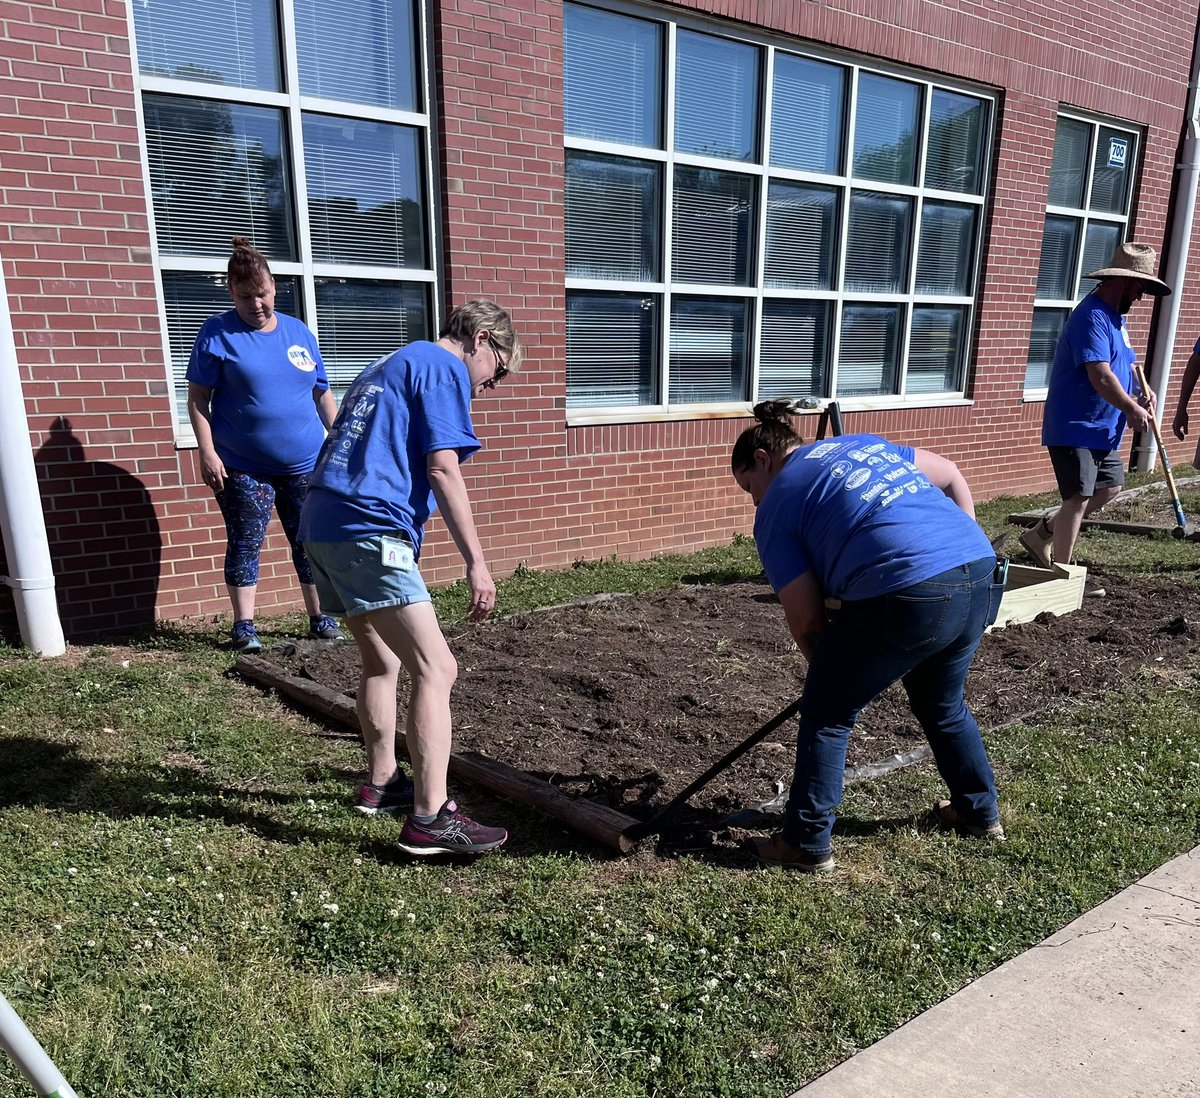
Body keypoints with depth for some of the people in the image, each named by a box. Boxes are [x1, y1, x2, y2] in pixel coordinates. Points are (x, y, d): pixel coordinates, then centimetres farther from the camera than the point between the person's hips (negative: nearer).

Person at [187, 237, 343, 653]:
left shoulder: (298, 332, 10)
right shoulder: (217, 333, -1)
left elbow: (322, 395, 14)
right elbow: (197, 398, -3)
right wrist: (207, 452, -12)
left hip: (305, 464, 3)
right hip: (243, 467, -3)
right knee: (245, 545, 2)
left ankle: (320, 618, 20)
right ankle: (244, 625, 14)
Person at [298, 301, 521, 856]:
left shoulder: (384, 367, 28)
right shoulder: (444, 367, 1)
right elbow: (443, 470, -10)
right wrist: (476, 561, -11)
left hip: (322, 525, 10)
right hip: (369, 531, -10)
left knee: (382, 660, 21)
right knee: (436, 668, -9)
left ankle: (382, 783, 32)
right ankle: (430, 819, -9)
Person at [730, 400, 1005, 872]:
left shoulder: (776, 507, 7)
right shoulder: (864, 442, 26)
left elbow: (806, 620, 4)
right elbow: (951, 475, 27)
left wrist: (828, 670, 20)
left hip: (906, 597, -8)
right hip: (982, 576, 8)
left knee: (825, 715, 11)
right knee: (943, 706, 31)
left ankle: (806, 844, 18)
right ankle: (980, 812, 48)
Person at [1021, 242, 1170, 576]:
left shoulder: (1115, 316, 15)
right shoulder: (1093, 317, -18)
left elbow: (1121, 364, 25)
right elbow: (1100, 377, -26)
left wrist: (1140, 391, 6)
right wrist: (1132, 409, -15)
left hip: (1102, 428, 11)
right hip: (1075, 427, -11)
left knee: (1110, 487, 18)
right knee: (1078, 498, -8)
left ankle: (1043, 532, 26)